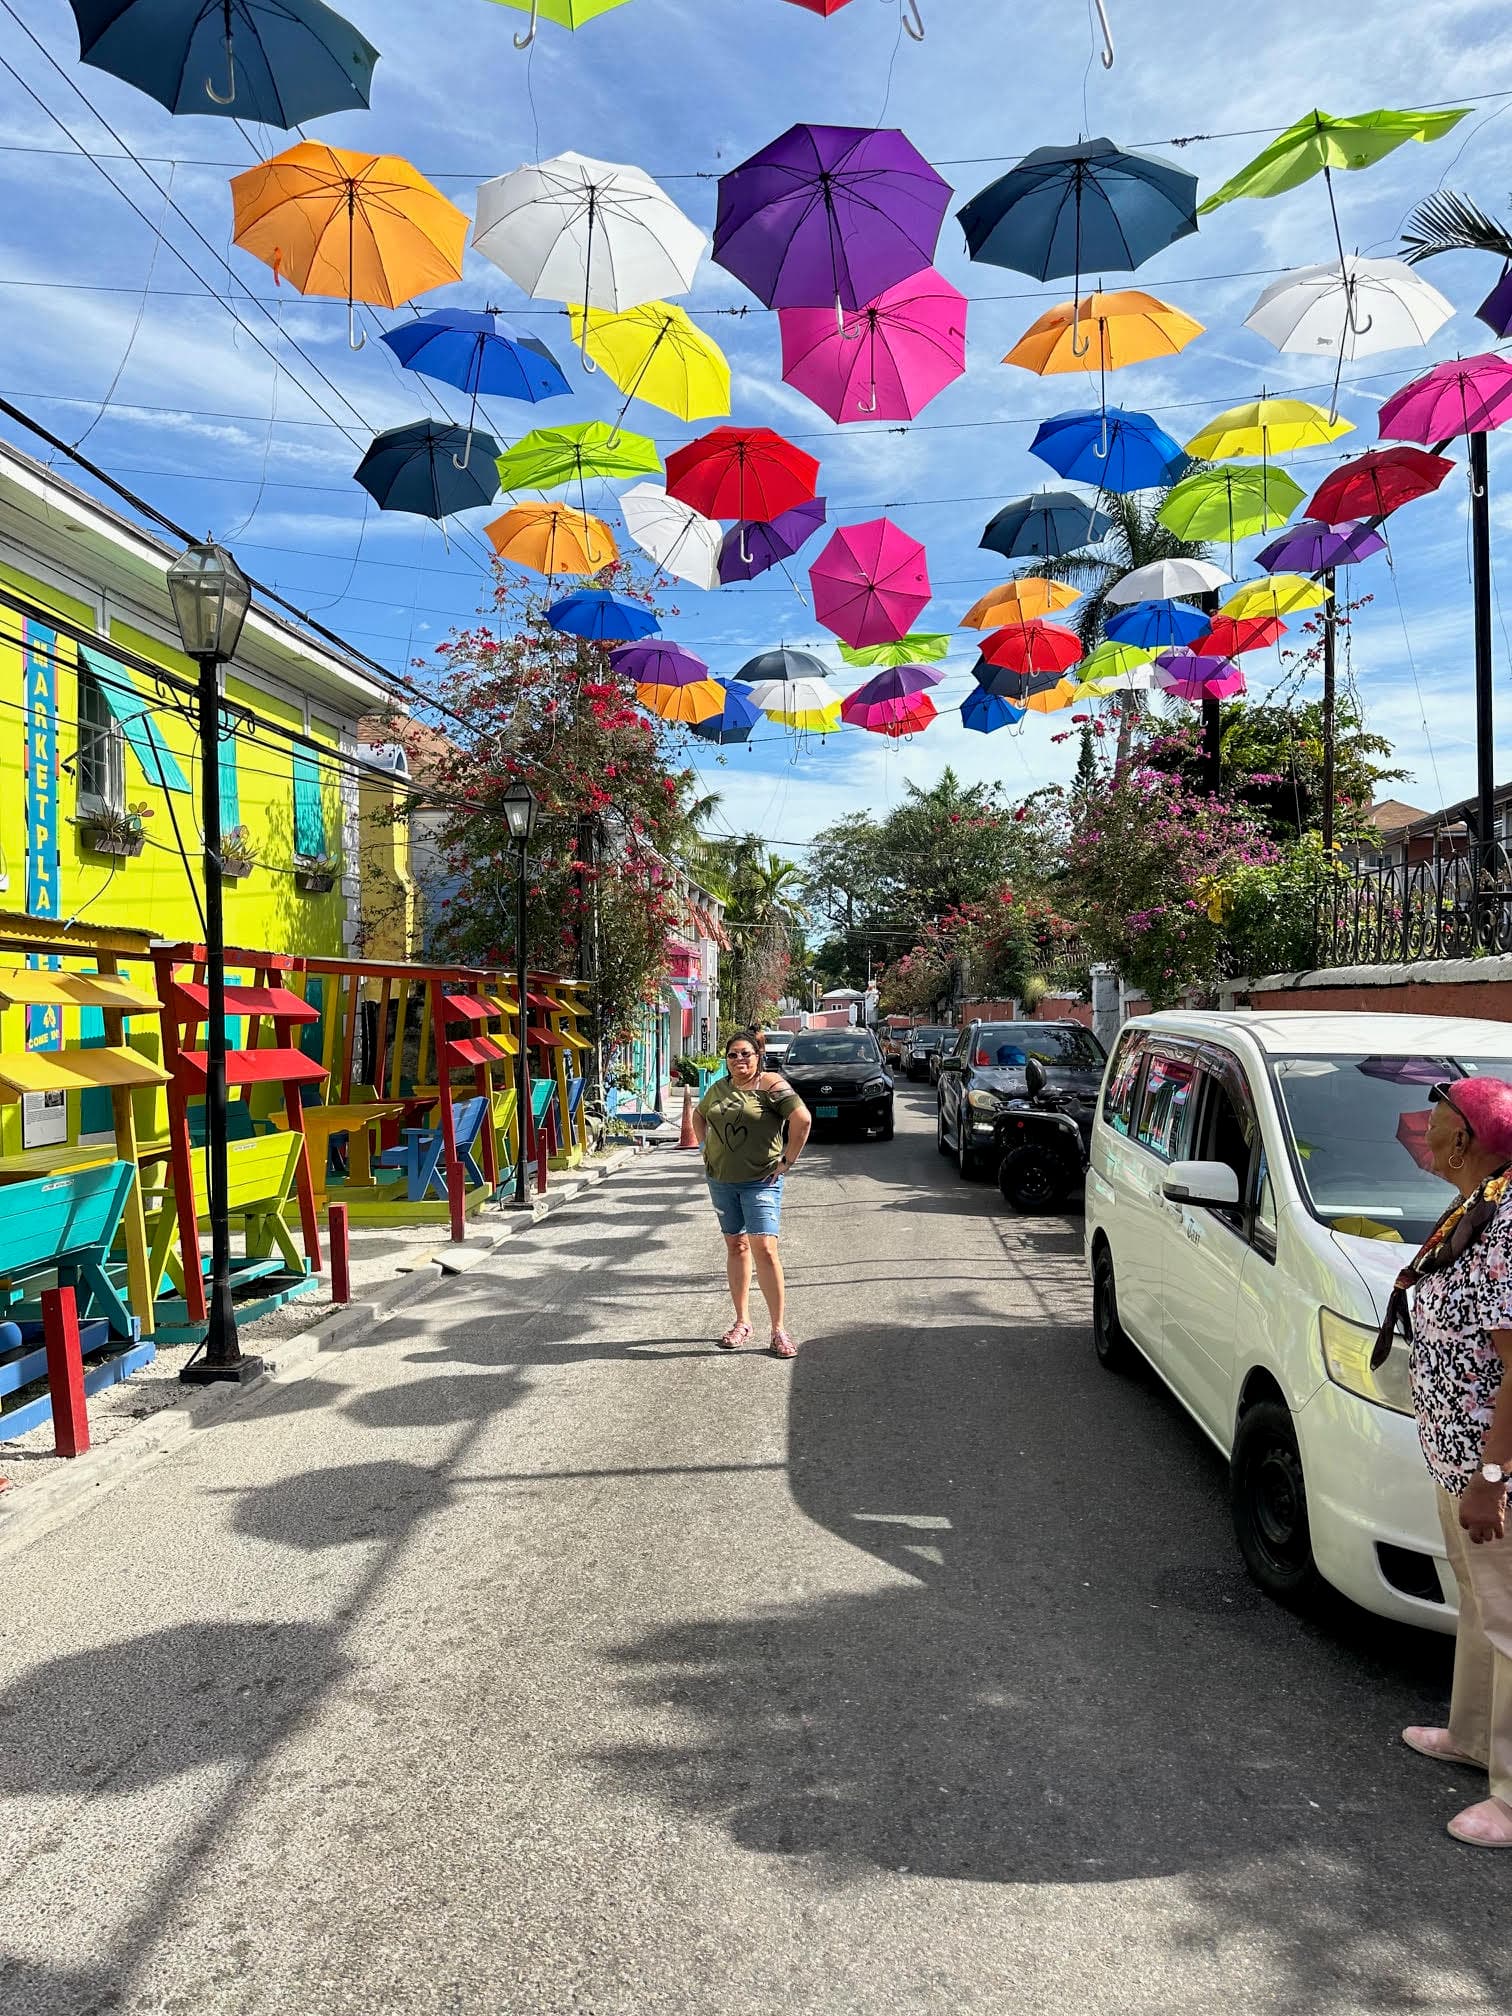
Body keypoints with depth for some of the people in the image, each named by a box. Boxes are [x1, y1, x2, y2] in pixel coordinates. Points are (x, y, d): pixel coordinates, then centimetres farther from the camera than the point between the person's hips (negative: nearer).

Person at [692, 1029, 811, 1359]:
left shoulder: (771, 1085, -10)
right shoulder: (718, 1088, 8)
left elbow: (802, 1119, -19)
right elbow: (699, 1115, 27)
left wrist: (788, 1160, -14)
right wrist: (705, 1146, 14)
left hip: (760, 1181, -6)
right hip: (721, 1180, 6)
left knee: (765, 1248, -12)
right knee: (736, 1246, 12)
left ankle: (779, 1329, -6)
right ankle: (742, 1322, 22)